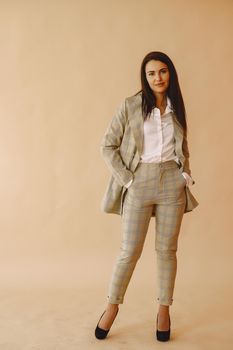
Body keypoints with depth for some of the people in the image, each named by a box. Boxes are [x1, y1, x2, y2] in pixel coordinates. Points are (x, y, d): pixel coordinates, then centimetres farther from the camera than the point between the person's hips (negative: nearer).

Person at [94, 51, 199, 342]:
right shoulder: (130, 105, -2)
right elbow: (107, 146, -3)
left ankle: (164, 309, 22)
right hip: (140, 182, -3)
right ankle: (112, 305, 20)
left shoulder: (176, 108, 11)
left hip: (172, 183, 3)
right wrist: (125, 178, -9)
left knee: (167, 250, 8)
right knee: (130, 250, 1)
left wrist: (186, 174, 5)